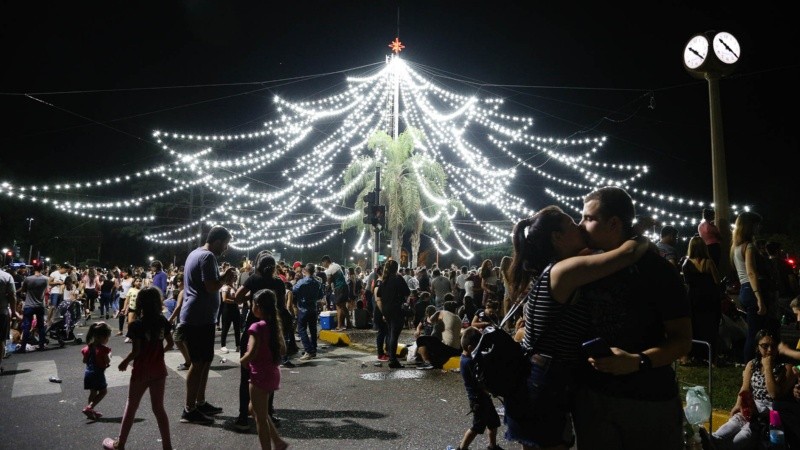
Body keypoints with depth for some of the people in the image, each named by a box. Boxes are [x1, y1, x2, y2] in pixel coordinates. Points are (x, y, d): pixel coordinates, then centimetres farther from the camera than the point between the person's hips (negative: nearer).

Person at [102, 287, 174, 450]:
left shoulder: (136, 325, -16)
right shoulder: (163, 321, -3)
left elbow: (136, 351, -18)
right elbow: (170, 344, 4)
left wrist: (124, 362, 0)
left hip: (141, 371, -4)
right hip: (159, 369, 4)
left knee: (131, 407, 12)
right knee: (158, 407, 12)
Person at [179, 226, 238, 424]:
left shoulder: (196, 253, 16)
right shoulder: (208, 257, -16)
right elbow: (211, 287, -24)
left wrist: (223, 276, 11)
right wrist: (227, 277, -8)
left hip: (195, 317, 11)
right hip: (200, 318, -10)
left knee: (204, 361, 17)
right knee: (199, 363, -4)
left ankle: (200, 403, 25)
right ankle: (189, 410, 3)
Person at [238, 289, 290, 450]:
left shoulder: (257, 327, -19)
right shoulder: (275, 325, 4)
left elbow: (252, 353, -27)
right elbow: (283, 350, 10)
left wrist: (242, 361, -8)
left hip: (260, 376, -8)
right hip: (273, 373, 8)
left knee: (260, 417, 5)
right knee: (255, 409, 24)